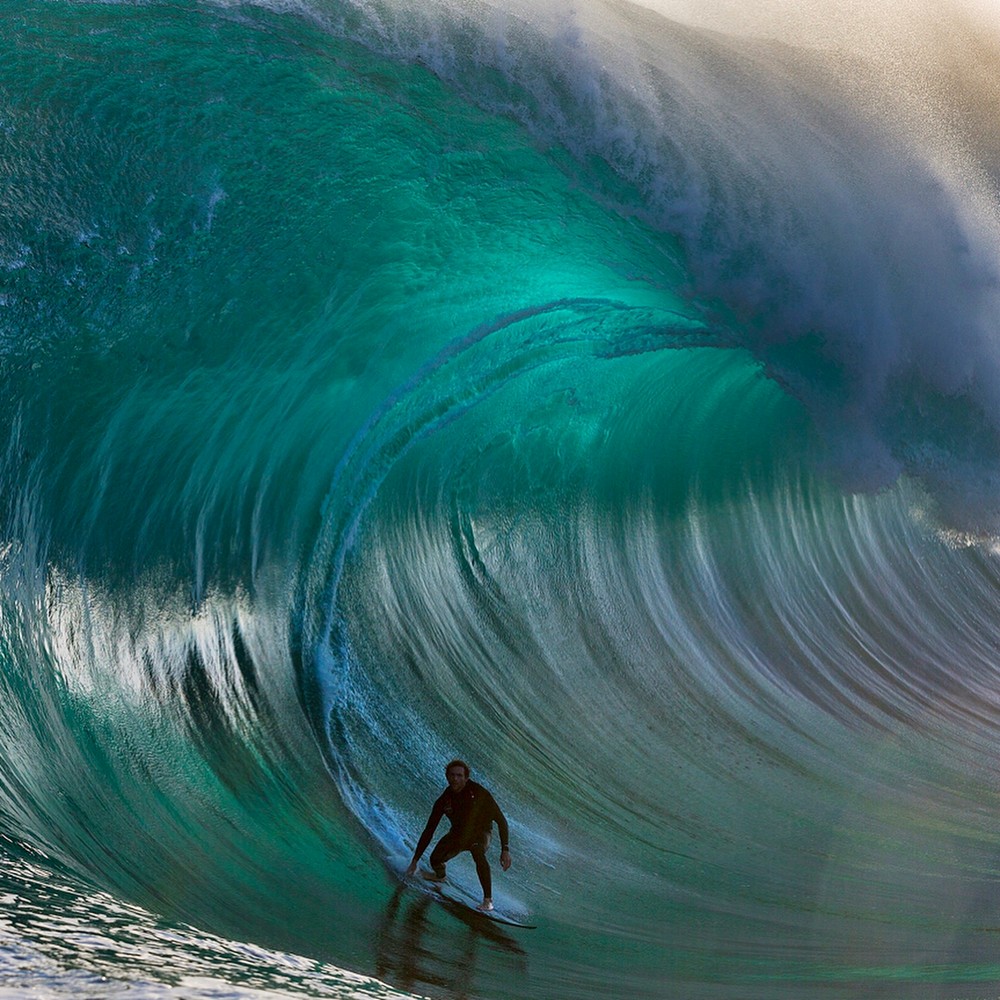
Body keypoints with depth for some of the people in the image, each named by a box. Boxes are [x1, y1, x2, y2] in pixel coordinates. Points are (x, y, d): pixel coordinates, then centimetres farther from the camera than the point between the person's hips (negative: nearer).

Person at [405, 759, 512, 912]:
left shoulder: (479, 793, -28)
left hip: (480, 832, -3)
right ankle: (440, 876, 21)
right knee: (435, 860, -19)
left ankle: (488, 900, -32)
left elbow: (500, 820, -25)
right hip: (458, 834, 3)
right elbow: (429, 831, -11)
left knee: (478, 854, -38)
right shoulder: (444, 800, -18)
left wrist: (505, 850, -35)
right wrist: (415, 860, -12)